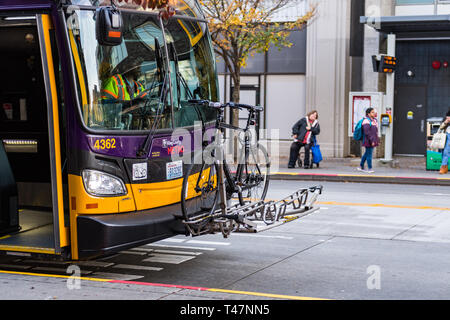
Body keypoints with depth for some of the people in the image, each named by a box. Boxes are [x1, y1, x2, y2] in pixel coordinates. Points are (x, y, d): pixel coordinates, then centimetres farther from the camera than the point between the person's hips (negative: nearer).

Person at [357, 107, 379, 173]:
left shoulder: (374, 120, 15)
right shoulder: (366, 121, -13)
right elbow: (367, 132, -20)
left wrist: (377, 140, 17)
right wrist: (372, 140, -22)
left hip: (373, 141, 9)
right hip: (368, 141, -9)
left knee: (367, 153, 14)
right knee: (369, 154, -6)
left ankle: (361, 166, 24)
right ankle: (369, 168, -2)